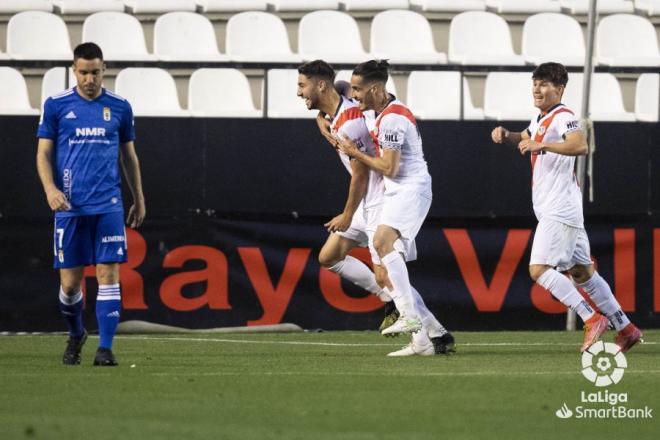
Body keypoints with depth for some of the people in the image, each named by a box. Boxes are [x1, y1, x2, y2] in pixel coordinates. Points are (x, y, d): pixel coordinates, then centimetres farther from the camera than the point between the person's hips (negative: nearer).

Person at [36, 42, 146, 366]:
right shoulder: (56, 106, 3)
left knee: (108, 275, -9)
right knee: (69, 282, 2)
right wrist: (50, 189, -13)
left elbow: (129, 156, 16)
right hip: (70, 206, 0)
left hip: (108, 205, 0)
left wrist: (139, 200, 16)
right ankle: (76, 334, 29)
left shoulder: (119, 107, 7)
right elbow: (44, 153, 4)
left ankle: (105, 349, -8)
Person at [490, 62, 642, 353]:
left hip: (559, 209, -10)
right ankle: (625, 329, 13)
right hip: (552, 210, 10)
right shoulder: (540, 120, 19)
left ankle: (592, 319, -17)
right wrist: (505, 135, 20)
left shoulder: (563, 117, -12)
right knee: (582, 272, 11)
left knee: (539, 269, -17)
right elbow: (524, 139, 39)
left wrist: (543, 145, -37)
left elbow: (580, 145, -31)